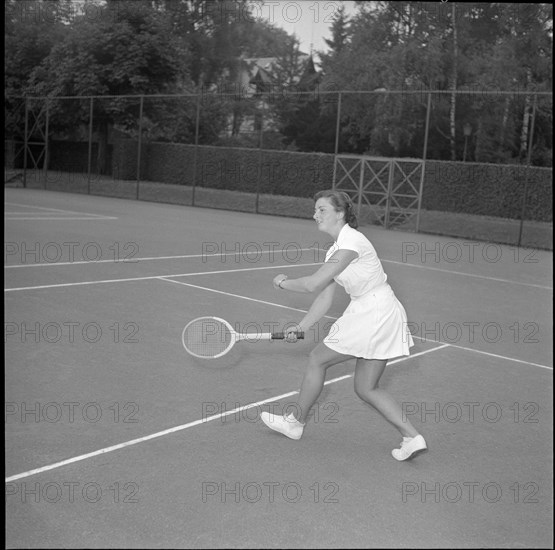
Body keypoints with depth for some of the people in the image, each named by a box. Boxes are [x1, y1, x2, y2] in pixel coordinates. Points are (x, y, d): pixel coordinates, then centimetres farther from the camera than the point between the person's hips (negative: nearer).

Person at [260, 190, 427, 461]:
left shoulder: (351, 241, -17)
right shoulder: (335, 250, 13)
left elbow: (314, 284, -21)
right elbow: (325, 298, 13)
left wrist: (283, 283, -4)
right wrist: (301, 327, 8)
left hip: (375, 314, -10)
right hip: (368, 314, 10)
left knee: (317, 359, 4)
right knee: (366, 388, 13)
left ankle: (296, 422, 22)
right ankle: (412, 437, 15)